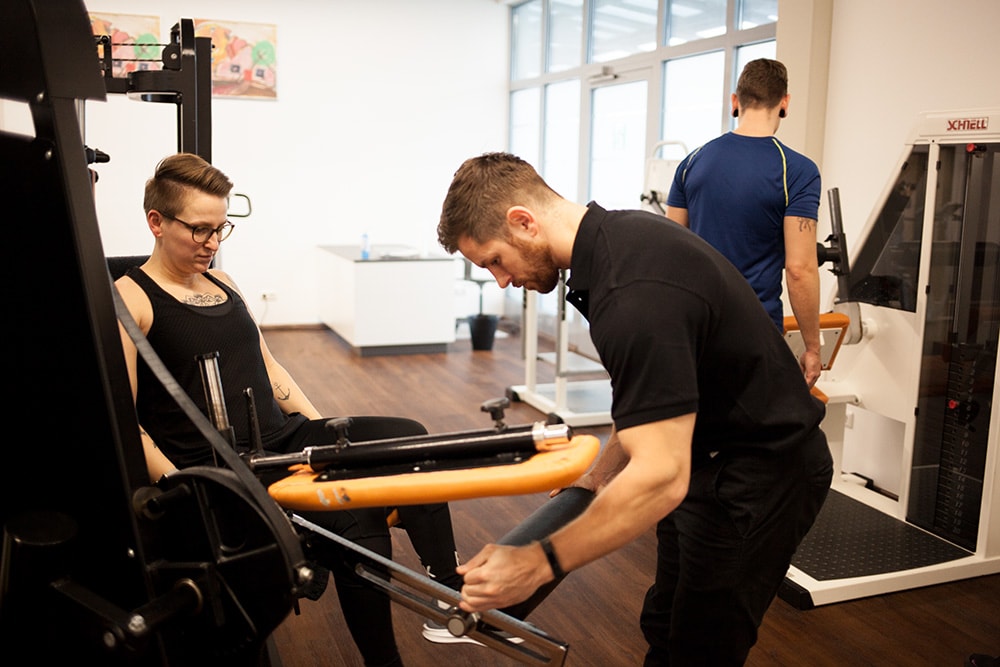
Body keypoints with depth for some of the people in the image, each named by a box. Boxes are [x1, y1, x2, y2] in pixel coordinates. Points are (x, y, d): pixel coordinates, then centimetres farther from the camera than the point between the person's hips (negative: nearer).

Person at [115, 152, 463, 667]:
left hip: (284, 438, 7)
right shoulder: (128, 298, -5)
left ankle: (452, 596, -10)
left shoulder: (224, 283, 18)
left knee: (406, 438, -15)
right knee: (354, 521, -28)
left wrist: (324, 435, 10)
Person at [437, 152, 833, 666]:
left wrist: (538, 564, -30)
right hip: (710, 458, 10)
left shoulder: (633, 293, -32)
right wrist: (600, 475, 12)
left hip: (762, 474, -9)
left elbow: (661, 477, -34)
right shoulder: (616, 235, -1)